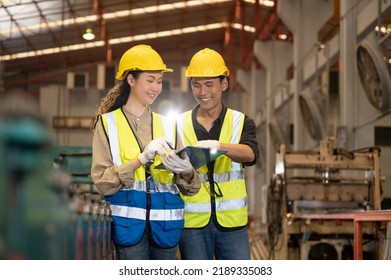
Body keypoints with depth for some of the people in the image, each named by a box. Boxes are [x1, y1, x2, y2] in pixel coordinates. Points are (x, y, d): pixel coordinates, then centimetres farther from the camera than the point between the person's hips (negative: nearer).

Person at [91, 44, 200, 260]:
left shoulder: (167, 125, 12)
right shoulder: (107, 123, 2)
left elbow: (189, 187, 7)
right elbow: (102, 182, -9)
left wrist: (187, 172, -16)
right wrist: (141, 159, -19)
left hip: (165, 223, 4)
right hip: (128, 222, -3)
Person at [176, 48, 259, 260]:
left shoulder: (241, 122, 5)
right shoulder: (179, 125, 7)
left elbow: (250, 154, -16)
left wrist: (220, 146, -35)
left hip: (232, 221, 0)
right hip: (193, 221, 0)